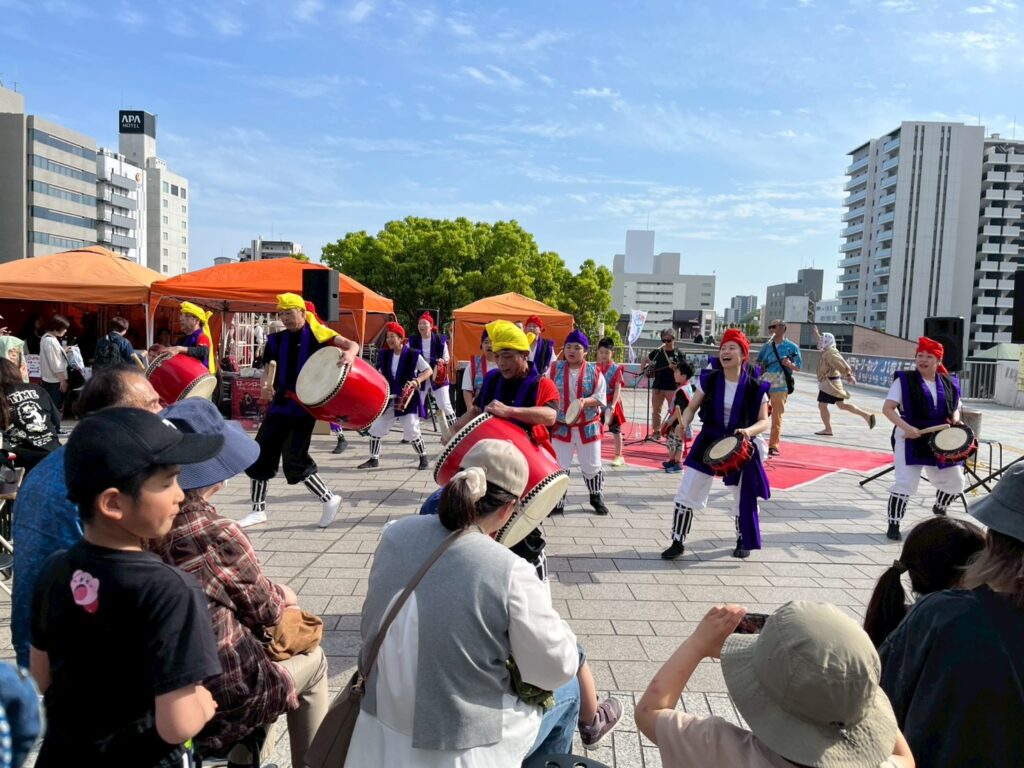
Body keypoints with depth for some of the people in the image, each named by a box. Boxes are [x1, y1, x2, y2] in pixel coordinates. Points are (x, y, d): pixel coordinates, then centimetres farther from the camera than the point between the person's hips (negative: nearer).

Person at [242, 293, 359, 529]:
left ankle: (330, 500, 9)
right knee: (260, 454, 7)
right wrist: (266, 386, -8)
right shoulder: (277, 339, 9)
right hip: (281, 403, 6)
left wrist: (349, 354, -38)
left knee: (294, 459, -10)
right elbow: (268, 366, 14)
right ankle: (258, 511, 21)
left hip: (306, 405, -6)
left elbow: (352, 345, -14)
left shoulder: (317, 334, -6)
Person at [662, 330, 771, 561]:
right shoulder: (709, 379, -6)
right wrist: (683, 425, -19)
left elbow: (764, 421, -6)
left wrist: (749, 431, -27)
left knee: (743, 497, 13)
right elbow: (692, 407, 1)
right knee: (687, 491, -3)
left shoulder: (755, 387, -10)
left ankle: (743, 541, 39)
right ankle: (678, 542, 11)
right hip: (709, 441, 1)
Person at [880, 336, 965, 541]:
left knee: (955, 482, 14)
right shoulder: (904, 379, -6)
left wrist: (955, 421, -4)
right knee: (905, 482, -10)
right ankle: (893, 524, 4)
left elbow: (956, 410, 19)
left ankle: (939, 507, 45)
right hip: (910, 440, -5)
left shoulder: (948, 384, 8)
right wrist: (906, 427, -22)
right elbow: (887, 408, -10)